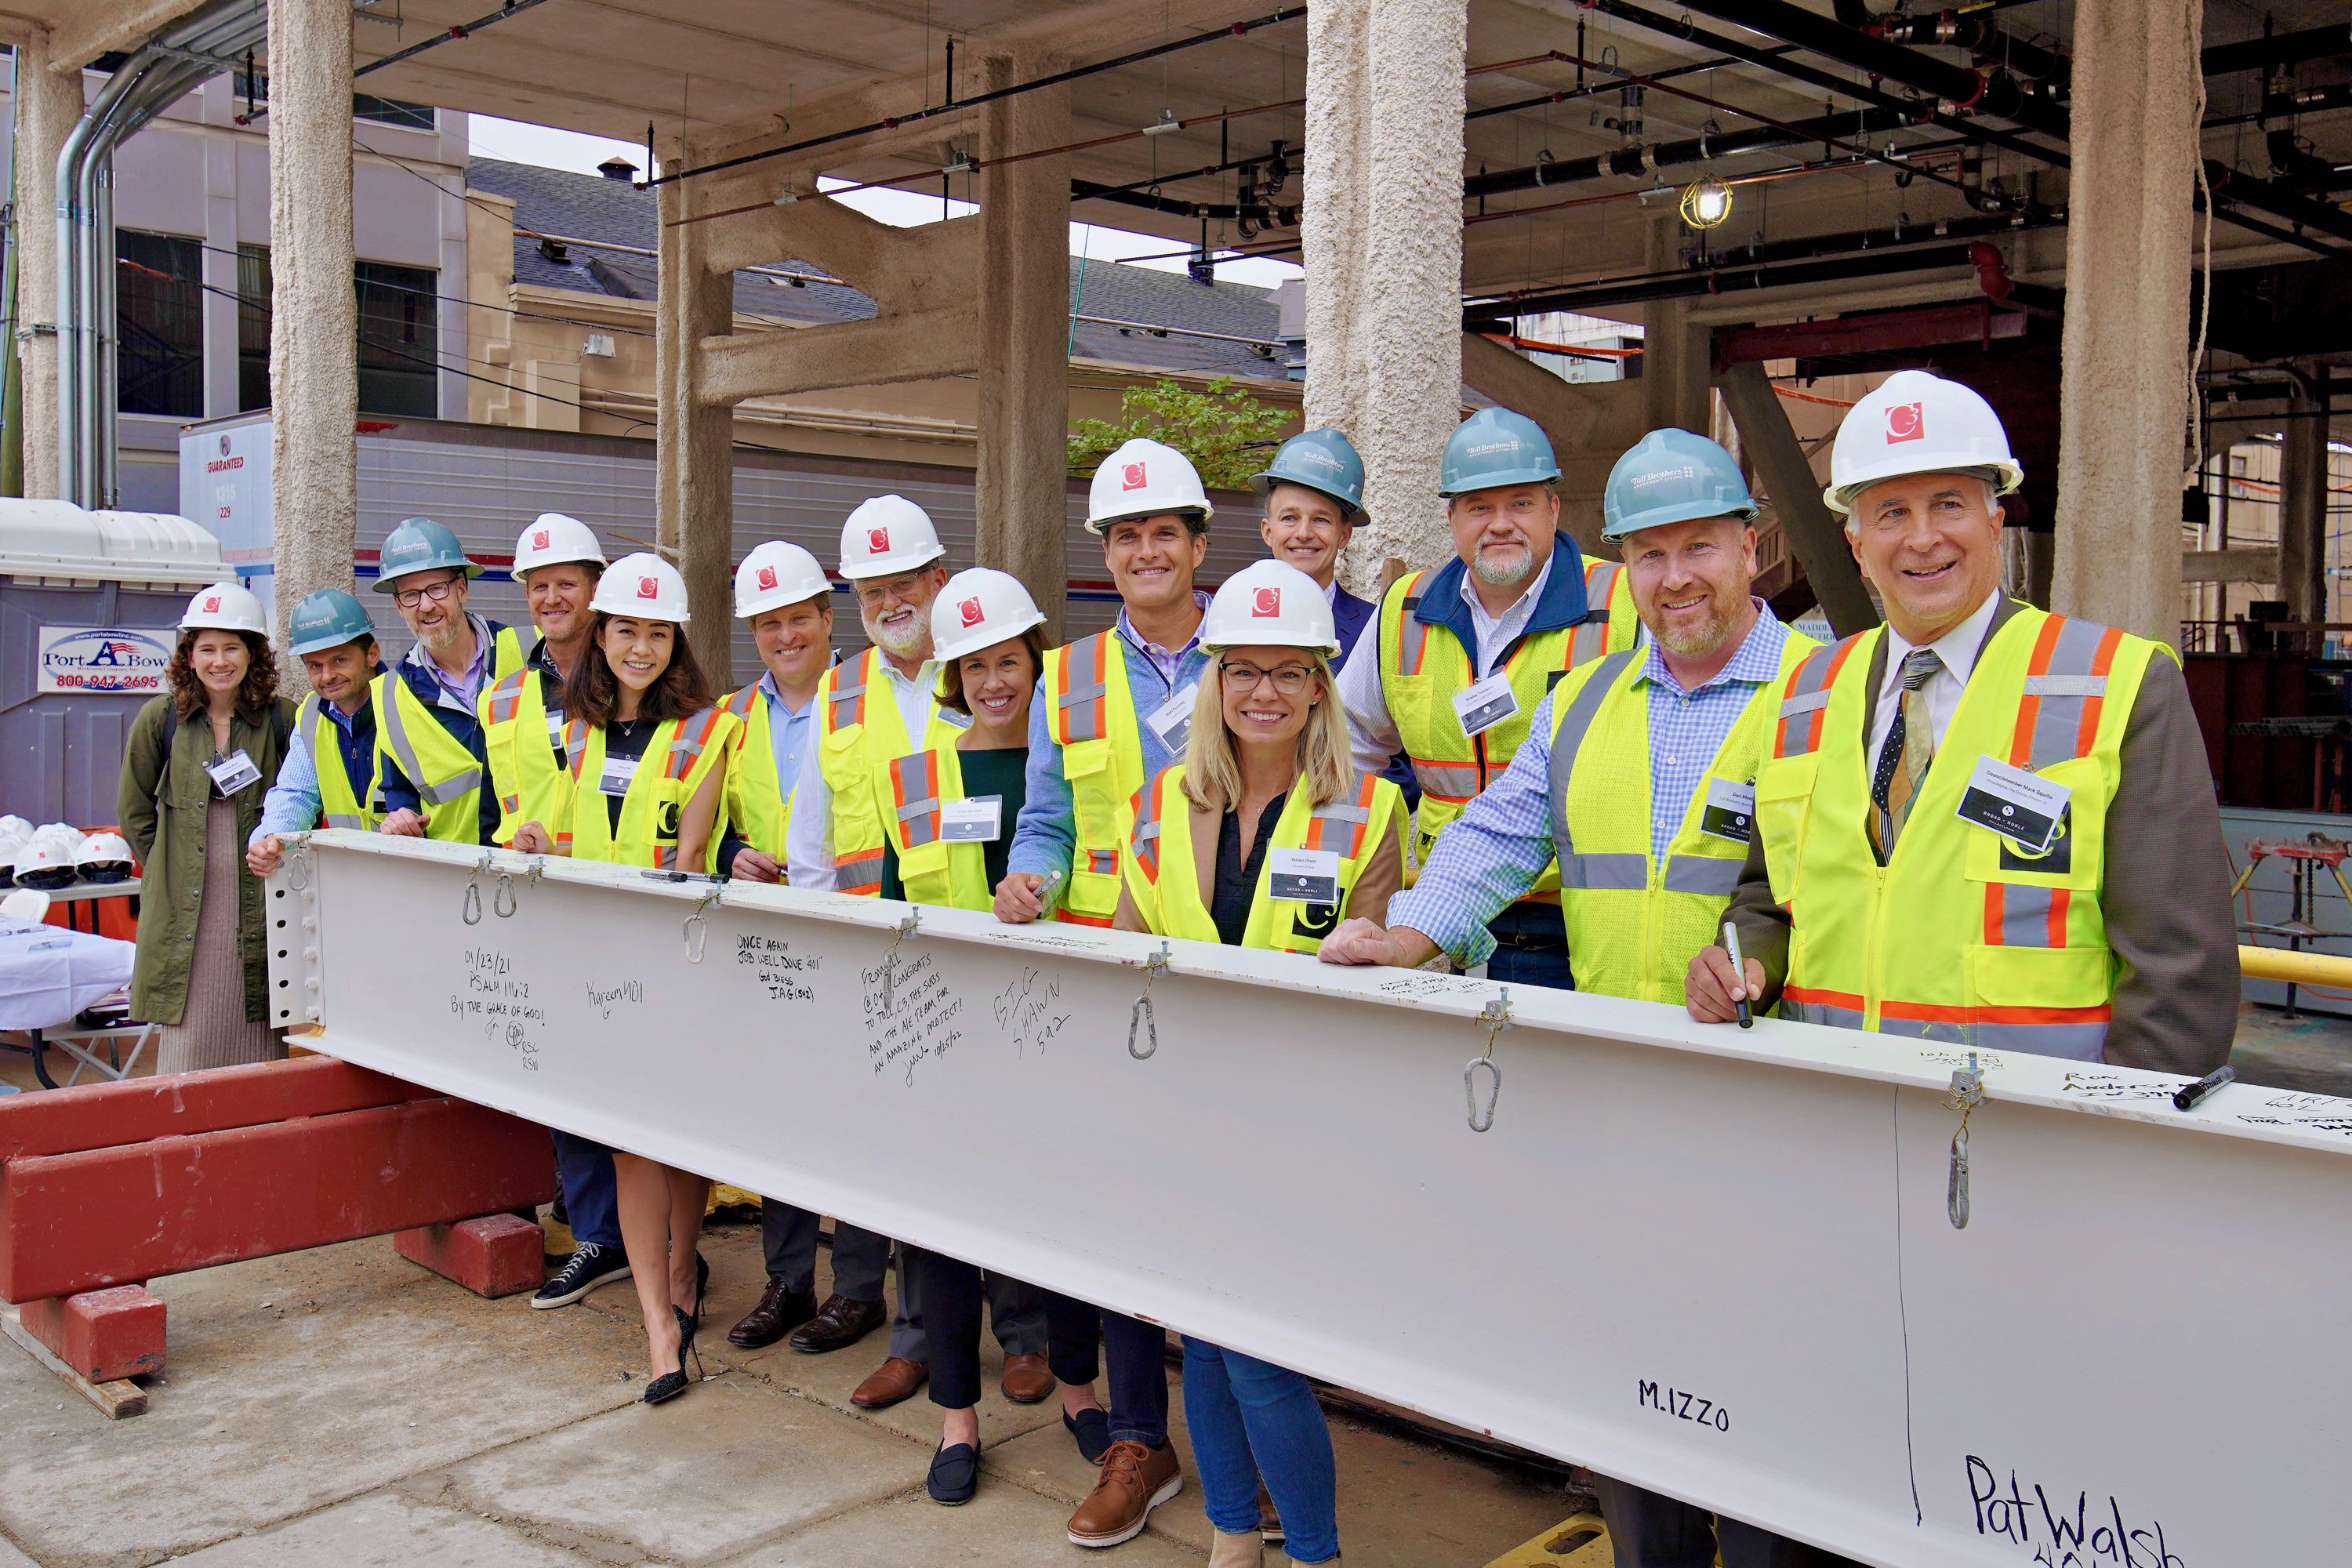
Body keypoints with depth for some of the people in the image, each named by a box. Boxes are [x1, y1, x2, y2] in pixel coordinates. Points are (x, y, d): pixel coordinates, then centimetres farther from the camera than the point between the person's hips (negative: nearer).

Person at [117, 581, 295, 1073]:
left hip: (259, 908, 0)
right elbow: (134, 810, 14)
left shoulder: (281, 721, 1)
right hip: (184, 911, 1)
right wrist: (168, 868, 7)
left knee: (259, 1051, 2)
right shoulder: (160, 719, 4)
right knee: (186, 1045, 2)